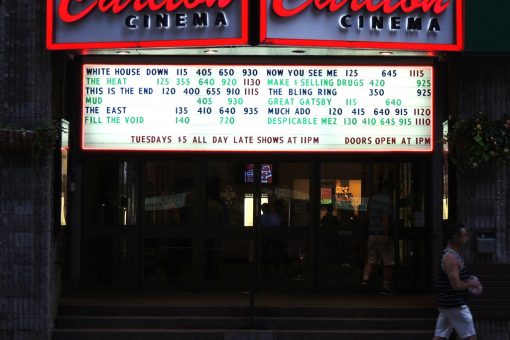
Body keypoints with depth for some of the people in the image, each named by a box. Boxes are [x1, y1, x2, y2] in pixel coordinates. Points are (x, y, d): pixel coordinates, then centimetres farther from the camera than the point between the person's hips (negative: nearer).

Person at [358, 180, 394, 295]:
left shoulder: (372, 199, 12)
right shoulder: (387, 201, -10)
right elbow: (385, 218, -21)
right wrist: (387, 235, -22)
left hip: (371, 234, 6)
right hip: (383, 235, -6)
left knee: (370, 261, 6)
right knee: (388, 264, 4)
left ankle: (365, 281, -15)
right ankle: (386, 287, 5)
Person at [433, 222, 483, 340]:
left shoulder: (447, 255, 14)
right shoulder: (451, 257, -18)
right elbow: (457, 285, -24)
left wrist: (470, 283, 12)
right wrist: (472, 283, -8)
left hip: (446, 304, 10)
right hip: (455, 304, -10)